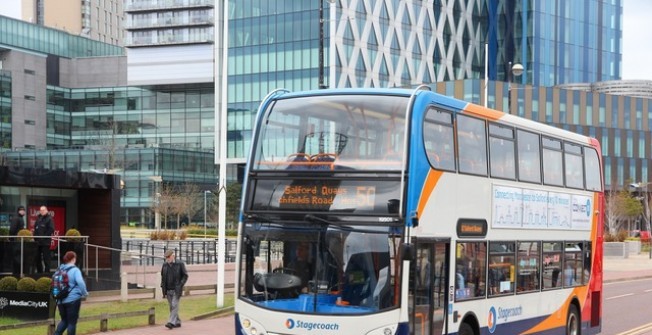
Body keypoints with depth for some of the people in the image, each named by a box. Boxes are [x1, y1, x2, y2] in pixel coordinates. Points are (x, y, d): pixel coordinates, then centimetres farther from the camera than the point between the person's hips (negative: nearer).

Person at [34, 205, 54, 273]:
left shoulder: (49, 218, -6)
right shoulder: (38, 218, 14)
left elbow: (51, 229, -14)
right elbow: (35, 228, 20)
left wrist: (45, 236, -16)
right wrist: (35, 236, 6)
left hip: (45, 242, -7)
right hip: (38, 241, 7)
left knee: (46, 258, -5)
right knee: (38, 258, 11)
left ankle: (47, 272, -1)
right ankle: (39, 271, 19)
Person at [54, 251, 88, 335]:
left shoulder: (60, 269, 8)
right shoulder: (75, 270, -11)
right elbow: (80, 282, -25)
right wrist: (84, 293, -11)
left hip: (61, 300, 6)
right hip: (73, 299, -6)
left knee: (64, 320, 19)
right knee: (72, 322, 4)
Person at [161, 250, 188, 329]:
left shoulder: (180, 264, -5)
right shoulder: (165, 265, 7)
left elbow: (185, 276, -1)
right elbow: (162, 276, 17)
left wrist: (180, 285, -11)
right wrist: (162, 286, 6)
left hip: (176, 290, -5)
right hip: (168, 290, 5)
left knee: (174, 305, -13)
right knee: (172, 307, 8)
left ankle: (171, 322, -18)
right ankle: (177, 322, 17)